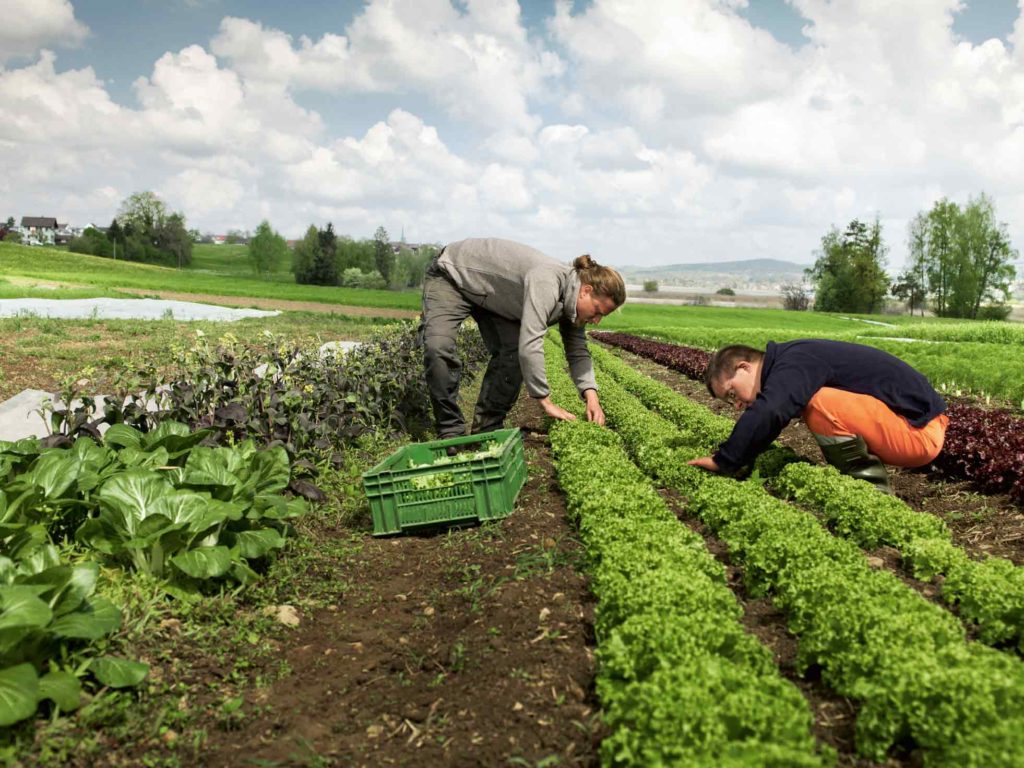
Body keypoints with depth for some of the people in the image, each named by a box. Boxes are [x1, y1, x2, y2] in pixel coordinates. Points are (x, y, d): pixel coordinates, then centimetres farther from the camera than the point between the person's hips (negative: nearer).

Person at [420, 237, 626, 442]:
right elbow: (530, 346, -45)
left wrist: (590, 393, -19)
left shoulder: (572, 298, -11)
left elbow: (577, 352, -3)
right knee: (439, 348, -27)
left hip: (491, 297, 8)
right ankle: (451, 431, -14)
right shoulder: (546, 282, -39)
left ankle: (488, 430, 1)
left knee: (512, 353, -10)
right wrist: (546, 402, -37)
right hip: (451, 275, -7)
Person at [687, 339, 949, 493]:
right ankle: (865, 473, 9)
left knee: (816, 403, -24)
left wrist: (723, 462, -24)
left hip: (919, 431, -10)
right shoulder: (794, 363, 12)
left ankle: (869, 484, -7)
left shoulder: (794, 362, -19)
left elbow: (767, 414, -35)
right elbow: (768, 417, 24)